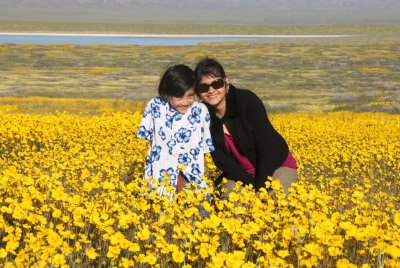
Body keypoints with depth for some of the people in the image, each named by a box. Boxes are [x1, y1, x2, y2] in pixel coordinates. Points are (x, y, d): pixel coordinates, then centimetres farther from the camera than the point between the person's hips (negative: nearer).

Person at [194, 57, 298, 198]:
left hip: (277, 166, -2)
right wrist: (252, 185, -21)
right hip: (240, 174, 3)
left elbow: (267, 146, -23)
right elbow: (220, 159, -10)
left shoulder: (247, 100, -23)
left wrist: (260, 187, -24)